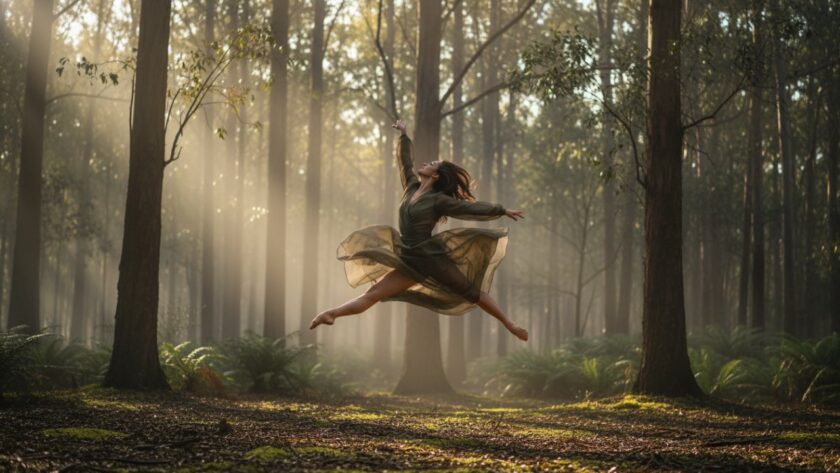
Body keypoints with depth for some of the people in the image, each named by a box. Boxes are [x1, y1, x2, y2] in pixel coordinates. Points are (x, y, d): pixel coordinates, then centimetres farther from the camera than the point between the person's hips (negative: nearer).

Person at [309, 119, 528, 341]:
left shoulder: (439, 200, -7)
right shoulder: (412, 186, 10)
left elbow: (472, 208, -2)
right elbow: (405, 161, 23)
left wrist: (503, 211, 1)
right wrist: (403, 135, 32)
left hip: (431, 258, -6)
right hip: (410, 260, 6)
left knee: (472, 293, 1)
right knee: (373, 293, -2)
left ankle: (510, 325, 10)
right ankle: (331, 314, -11)